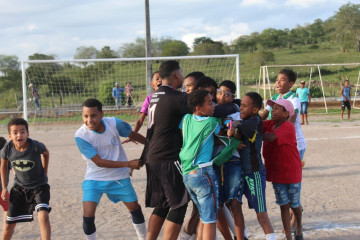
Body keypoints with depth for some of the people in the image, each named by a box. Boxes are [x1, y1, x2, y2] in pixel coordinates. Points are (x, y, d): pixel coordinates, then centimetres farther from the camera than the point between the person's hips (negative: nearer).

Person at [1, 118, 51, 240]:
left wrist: (44, 173, 4)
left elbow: (45, 153, 0)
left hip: (39, 186, -3)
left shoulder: (36, 146, -25)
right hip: (19, 187, 3)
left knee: (43, 215, -24)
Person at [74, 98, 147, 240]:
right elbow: (99, 162, -23)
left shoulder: (114, 123, -18)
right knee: (88, 216, -14)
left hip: (119, 177, 2)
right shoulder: (80, 136, -23)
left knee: (135, 208, 14)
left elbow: (133, 135, 2)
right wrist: (128, 164, -25)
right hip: (95, 178, -2)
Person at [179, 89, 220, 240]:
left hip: (186, 175, 7)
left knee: (204, 217, 19)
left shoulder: (186, 119, 7)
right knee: (210, 220, -3)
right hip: (202, 173, -7)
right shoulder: (211, 122, -7)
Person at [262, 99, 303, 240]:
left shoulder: (288, 127, -20)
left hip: (291, 172, -5)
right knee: (283, 205, 6)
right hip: (276, 173, 5)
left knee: (294, 205, 12)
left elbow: (269, 137, -33)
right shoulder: (270, 124, 3)